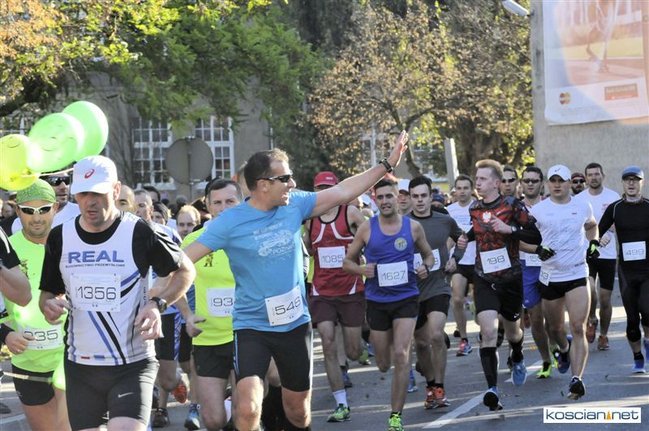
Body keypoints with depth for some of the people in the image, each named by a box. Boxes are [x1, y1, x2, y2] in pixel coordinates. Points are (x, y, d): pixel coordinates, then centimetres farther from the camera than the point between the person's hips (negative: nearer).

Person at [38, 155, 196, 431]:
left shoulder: (139, 233, -9)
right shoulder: (59, 237, 3)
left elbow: (185, 271, 4)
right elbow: (49, 292, 15)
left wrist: (157, 304, -12)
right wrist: (48, 305, -8)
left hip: (133, 366, -4)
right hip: (80, 366, 4)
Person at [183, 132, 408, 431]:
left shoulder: (294, 204, -1)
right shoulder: (230, 223, -14)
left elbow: (342, 192, 6)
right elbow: (184, 258, -16)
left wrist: (387, 164, 5)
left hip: (295, 323, 5)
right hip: (252, 326, -4)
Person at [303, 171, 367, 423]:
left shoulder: (350, 212, -5)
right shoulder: (310, 218, 7)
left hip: (351, 290, -2)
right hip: (322, 292, 3)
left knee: (352, 353, 4)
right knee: (328, 347, -10)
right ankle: (341, 404, -4)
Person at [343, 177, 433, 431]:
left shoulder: (413, 227, -1)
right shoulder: (367, 228, -3)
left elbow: (428, 254, 15)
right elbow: (347, 262, 5)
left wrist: (426, 267, -8)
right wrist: (362, 270, -17)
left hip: (406, 298, -1)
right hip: (377, 300, 1)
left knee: (401, 355, -16)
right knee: (384, 365, 11)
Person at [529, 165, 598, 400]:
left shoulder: (582, 206, 5)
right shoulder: (538, 210, -2)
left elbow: (591, 225, 26)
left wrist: (592, 243, 8)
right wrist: (538, 249, -16)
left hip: (577, 275, -1)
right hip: (549, 277, 1)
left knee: (578, 328, -14)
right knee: (555, 329, 15)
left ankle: (577, 379, -19)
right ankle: (564, 349, 50)